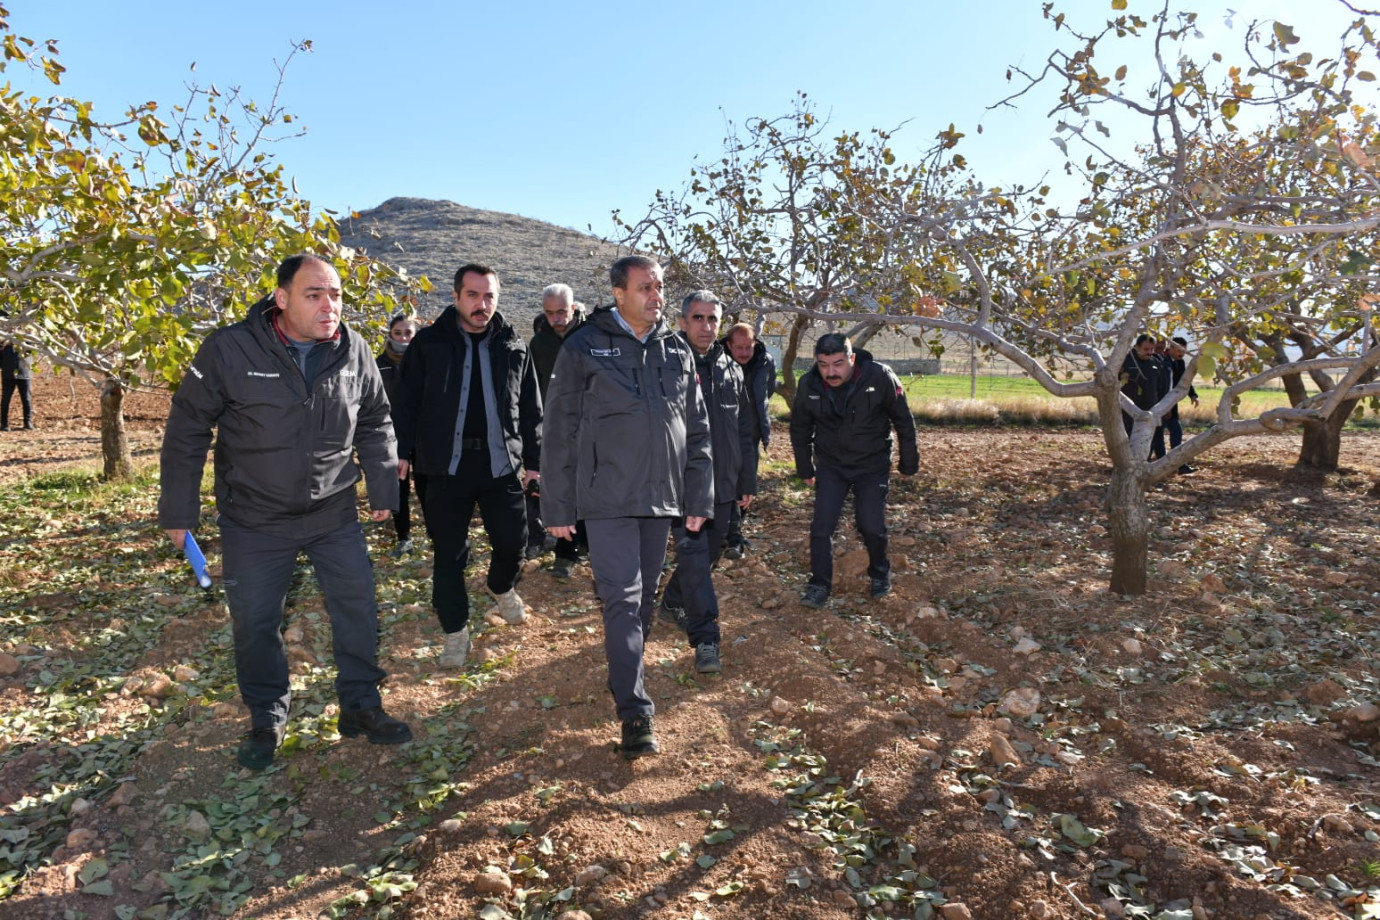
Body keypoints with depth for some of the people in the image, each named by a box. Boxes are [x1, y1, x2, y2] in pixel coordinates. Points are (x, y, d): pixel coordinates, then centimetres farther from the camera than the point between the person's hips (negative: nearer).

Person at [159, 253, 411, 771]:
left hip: (335, 514, 3)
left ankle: (360, 707, 27)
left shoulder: (354, 351, -5)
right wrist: (178, 510, -4)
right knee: (255, 623, 8)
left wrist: (383, 489, 5)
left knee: (358, 610, 7)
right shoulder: (230, 349, -15)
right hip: (254, 520, -2)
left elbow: (375, 424, 8)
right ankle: (266, 720, 31)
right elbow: (188, 428, -7)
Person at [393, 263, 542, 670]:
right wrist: (403, 450, -8)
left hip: (501, 462, 2)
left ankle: (503, 588, 40)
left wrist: (533, 459, 7)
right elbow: (408, 402, 1)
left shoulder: (514, 345, 6)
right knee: (449, 553, 4)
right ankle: (456, 632, 19)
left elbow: (531, 407, 10)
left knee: (513, 540, 6)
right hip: (446, 464, -1)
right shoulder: (429, 342, 1)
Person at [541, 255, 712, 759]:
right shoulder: (584, 348, -4)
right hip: (608, 498, -5)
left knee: (645, 597, 15)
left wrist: (699, 499, 8)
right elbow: (559, 432, -2)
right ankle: (635, 712, -1)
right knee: (622, 599, -7)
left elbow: (697, 432, 12)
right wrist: (557, 507, -3)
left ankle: (625, 675, 35)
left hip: (662, 496, 5)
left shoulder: (677, 351, 9)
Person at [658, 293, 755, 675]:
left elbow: (744, 431, 15)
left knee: (708, 552, 16)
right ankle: (705, 637, 0)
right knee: (693, 555, -7)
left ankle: (674, 602, 39)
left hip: (722, 483, 6)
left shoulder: (731, 370, 10)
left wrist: (747, 481, 14)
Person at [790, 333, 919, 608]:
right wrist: (805, 468, 9)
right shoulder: (808, 384, -15)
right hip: (830, 466, 2)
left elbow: (904, 421, -8)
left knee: (872, 526, 0)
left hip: (873, 465, -2)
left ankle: (880, 573, 29)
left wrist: (909, 463, 0)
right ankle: (820, 583, 12)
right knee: (821, 525, -4)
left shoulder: (880, 377, -22)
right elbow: (800, 429, 3)